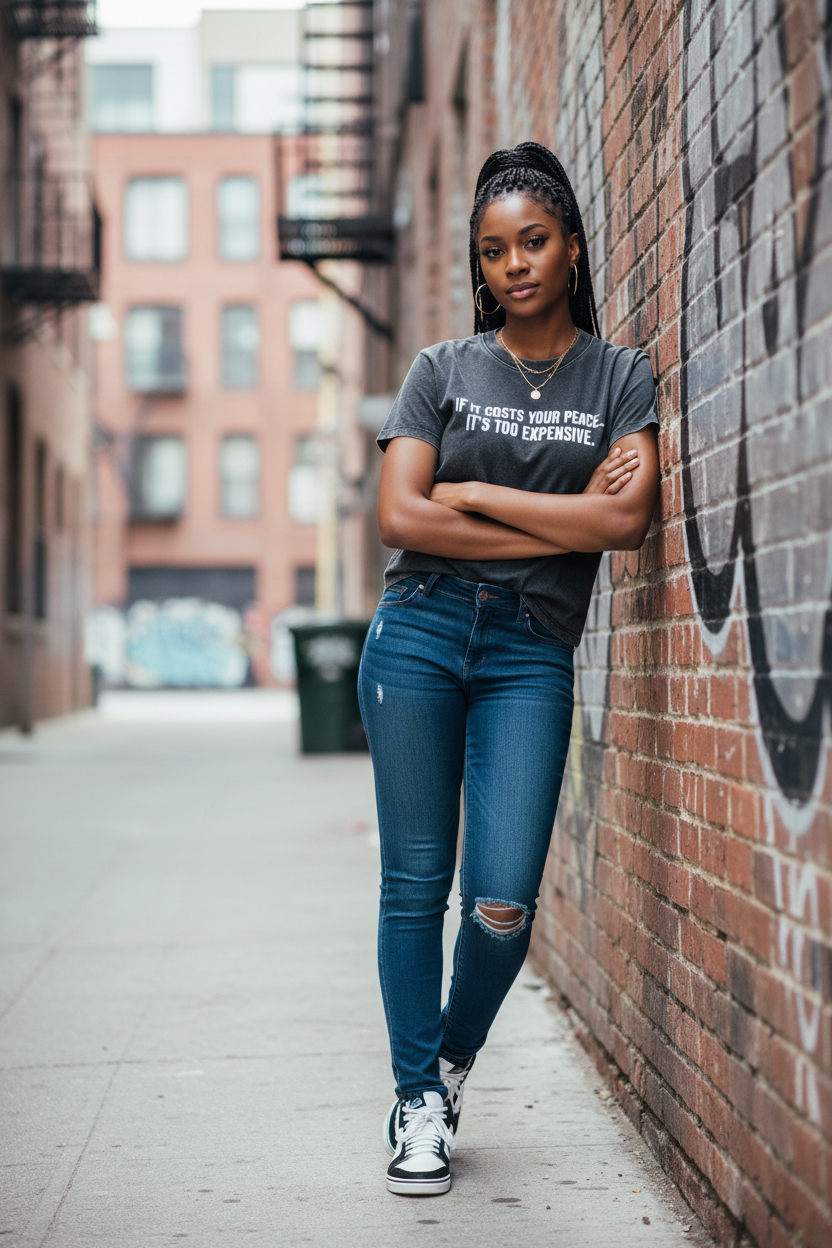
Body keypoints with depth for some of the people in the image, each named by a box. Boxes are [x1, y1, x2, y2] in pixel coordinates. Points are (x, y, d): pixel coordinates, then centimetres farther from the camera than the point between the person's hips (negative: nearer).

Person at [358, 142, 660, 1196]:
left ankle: (455, 1059, 20)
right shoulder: (443, 370, 8)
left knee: (504, 902, -8)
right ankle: (416, 1100, 15)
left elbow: (626, 523, -7)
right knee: (416, 882, 0)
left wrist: (474, 494, -5)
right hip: (420, 634, 0)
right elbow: (400, 519, -4)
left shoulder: (621, 376, 8)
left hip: (531, 654, 0)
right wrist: (563, 523, -7)